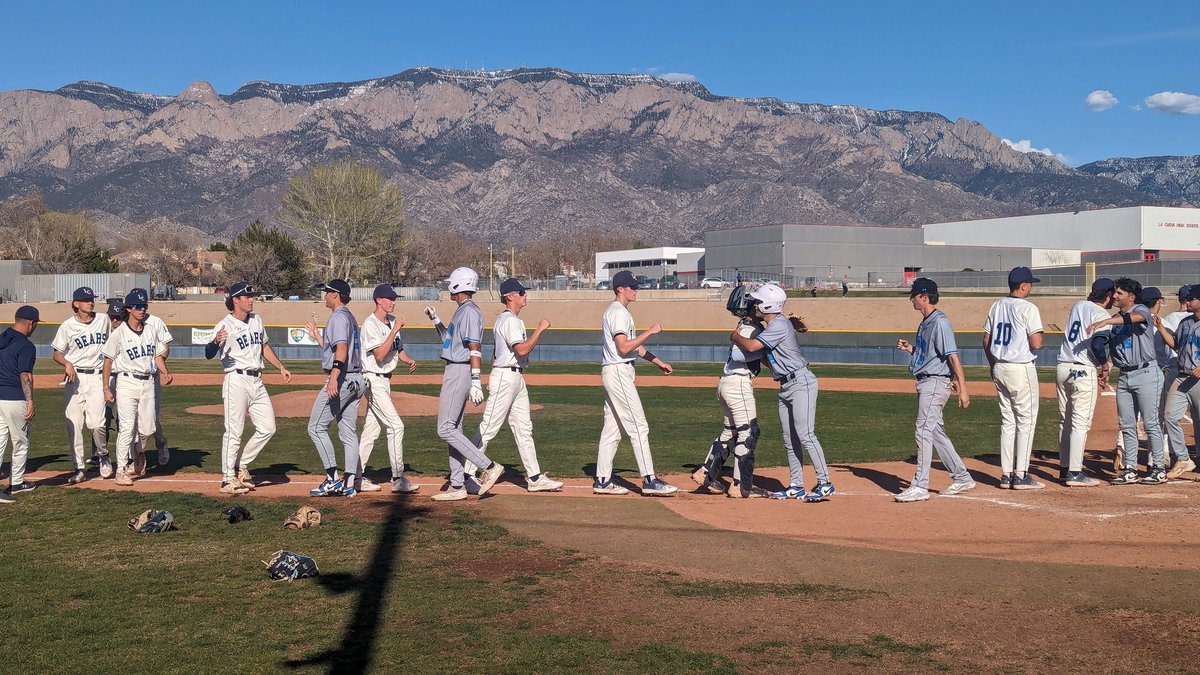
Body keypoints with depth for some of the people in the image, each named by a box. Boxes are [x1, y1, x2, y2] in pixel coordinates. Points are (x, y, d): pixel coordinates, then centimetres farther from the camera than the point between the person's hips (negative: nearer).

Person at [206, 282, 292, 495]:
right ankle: (228, 479, 3)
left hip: (257, 381, 8)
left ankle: (241, 466, 20)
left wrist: (281, 367, 23)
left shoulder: (256, 320, 12)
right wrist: (215, 342, -43)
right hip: (237, 381, -7)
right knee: (234, 431, -5)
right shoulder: (225, 326, -11)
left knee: (267, 428, 6)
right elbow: (208, 355, -22)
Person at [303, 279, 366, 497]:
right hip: (356, 381, 10)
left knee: (316, 428, -4)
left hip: (341, 379, -10)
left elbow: (341, 349, -25)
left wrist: (333, 378, -35)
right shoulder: (350, 317, 20)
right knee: (348, 432, 8)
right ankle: (349, 483, 6)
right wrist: (316, 336, 32)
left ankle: (332, 479, -7)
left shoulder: (338, 317, -11)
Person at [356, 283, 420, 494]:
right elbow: (380, 355, -22)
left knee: (371, 430, 11)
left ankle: (356, 477, 17)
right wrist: (395, 331, -22)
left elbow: (398, 348, 19)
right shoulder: (371, 324, -15)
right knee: (396, 426, -13)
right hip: (374, 380, -9)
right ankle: (398, 479, -11)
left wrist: (409, 361, 0)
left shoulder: (392, 322, 11)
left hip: (385, 380, 9)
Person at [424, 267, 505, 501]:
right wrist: (436, 320, 24)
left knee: (446, 429, -11)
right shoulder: (461, 311, 17)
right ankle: (457, 487, 13)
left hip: (460, 372, -11)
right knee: (453, 429, 10)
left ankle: (489, 467, -11)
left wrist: (475, 382, -26)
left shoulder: (469, 311, -14)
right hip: (454, 371, 11)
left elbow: (475, 349, -21)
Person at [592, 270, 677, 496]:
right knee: (638, 427, -10)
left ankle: (603, 481, 12)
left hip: (615, 373, 11)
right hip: (618, 372, -11)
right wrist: (650, 332, -17)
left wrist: (658, 362, 21)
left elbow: (634, 345, 23)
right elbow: (624, 347, -21)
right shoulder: (618, 312, -13)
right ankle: (649, 480, -10)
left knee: (613, 428, 10)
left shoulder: (620, 312, 19)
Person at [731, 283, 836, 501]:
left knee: (805, 435, -15)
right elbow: (768, 359, 19)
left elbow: (752, 346, -23)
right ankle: (796, 486, 15)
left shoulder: (779, 324, -16)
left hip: (801, 382, -10)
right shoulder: (771, 326, 15)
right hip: (785, 387, 10)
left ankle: (825, 484, -13)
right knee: (789, 439, 10)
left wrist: (735, 336, -3)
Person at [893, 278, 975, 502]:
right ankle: (962, 478, 23)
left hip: (936, 382, -10)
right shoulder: (925, 323, 14)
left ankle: (920, 487, -7)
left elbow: (953, 356, -20)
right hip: (925, 383, 10)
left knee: (924, 432, -9)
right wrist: (910, 348, 7)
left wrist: (962, 388, -23)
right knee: (936, 432, 14)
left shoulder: (940, 322, -15)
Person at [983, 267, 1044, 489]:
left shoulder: (996, 306, 9)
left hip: (1000, 369, 7)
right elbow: (1036, 344, -19)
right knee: (1026, 421, 0)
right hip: (1021, 369, -7)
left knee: (1007, 421, 12)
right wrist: (1039, 340, 4)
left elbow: (986, 341, 12)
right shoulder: (1028, 308, -13)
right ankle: (1020, 475, -1)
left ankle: (1006, 475, 12)